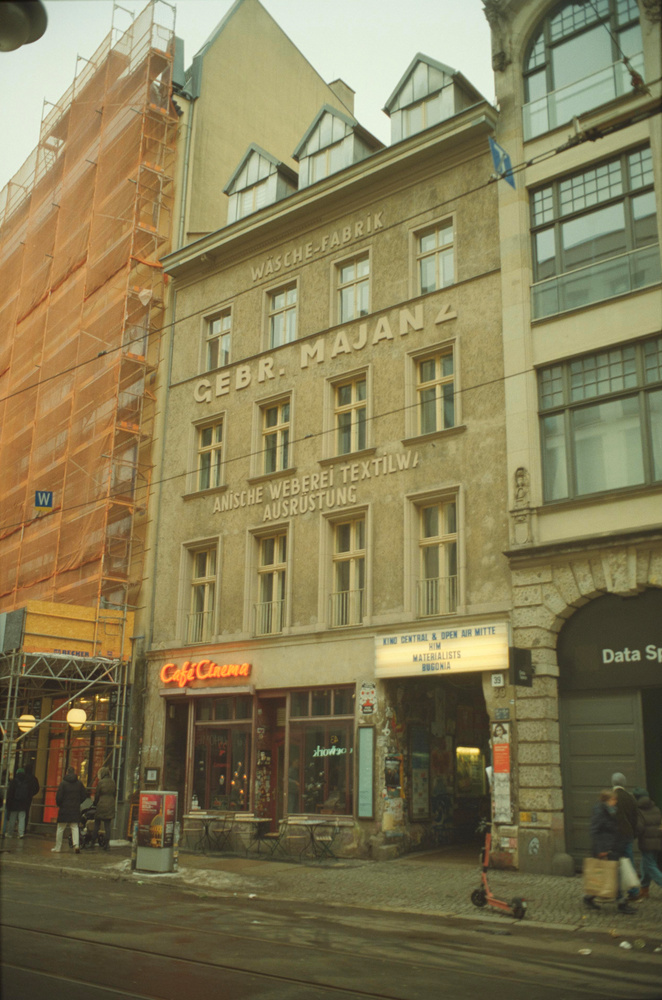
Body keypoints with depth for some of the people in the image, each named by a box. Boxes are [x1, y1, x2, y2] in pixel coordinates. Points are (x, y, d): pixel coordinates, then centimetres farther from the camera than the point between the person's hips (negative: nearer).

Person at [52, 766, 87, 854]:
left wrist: (58, 804, 9)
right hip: (75, 809, 3)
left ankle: (57, 848, 13)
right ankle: (76, 844, -11)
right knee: (75, 827, 7)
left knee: (60, 829, 7)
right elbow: (84, 795, 6)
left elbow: (59, 796, -10)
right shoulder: (79, 783, 2)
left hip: (64, 809, -3)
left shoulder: (63, 783, -9)